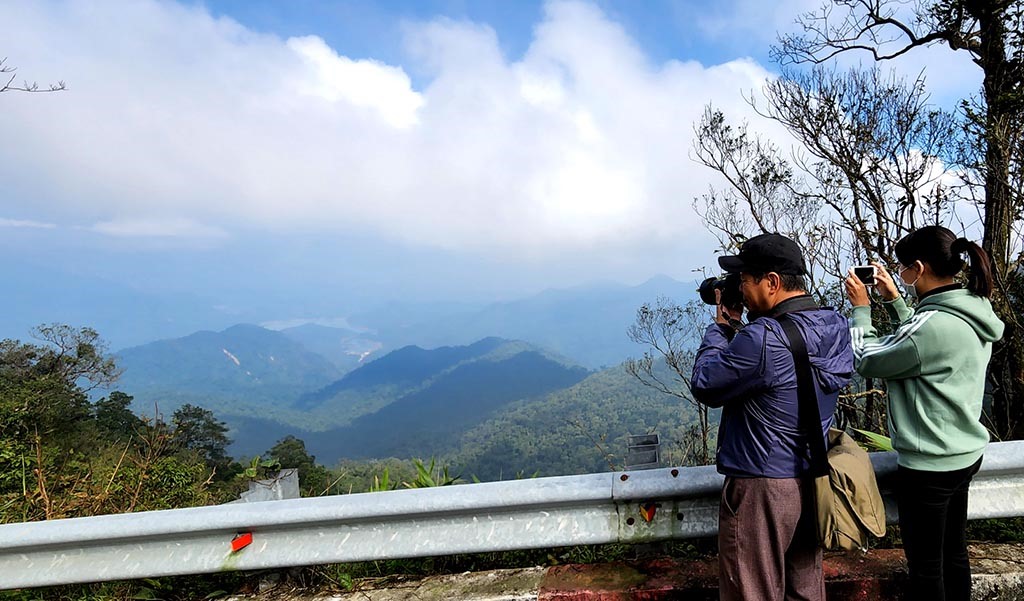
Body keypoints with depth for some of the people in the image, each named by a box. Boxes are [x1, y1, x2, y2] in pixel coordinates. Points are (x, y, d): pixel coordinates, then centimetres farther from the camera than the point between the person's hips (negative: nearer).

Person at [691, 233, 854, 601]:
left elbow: (704, 387, -13)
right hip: (813, 484, 8)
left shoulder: (762, 339, -26)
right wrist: (739, 327, 5)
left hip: (761, 490, -8)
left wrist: (721, 326, -3)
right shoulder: (836, 327, 1)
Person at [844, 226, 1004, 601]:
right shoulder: (972, 314, 2)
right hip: (964, 455, 9)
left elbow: (866, 361, -15)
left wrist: (861, 308, -3)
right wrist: (893, 300, 12)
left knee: (926, 566, 8)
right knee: (954, 553, 23)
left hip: (928, 466, -9)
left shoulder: (934, 324, -27)